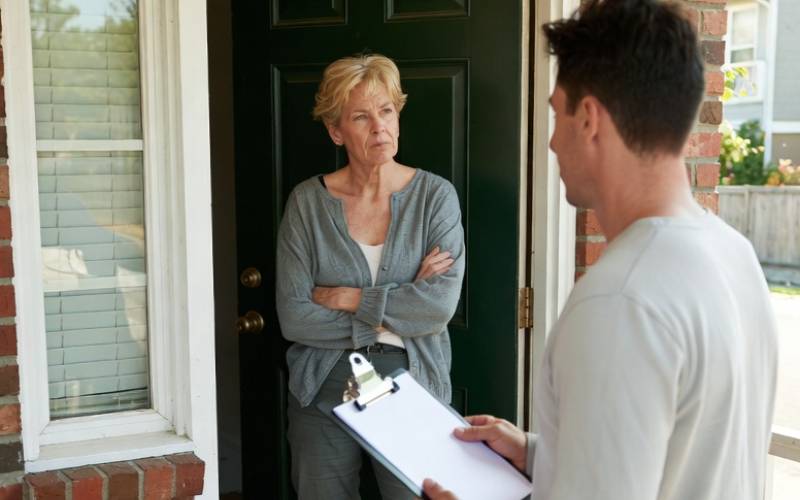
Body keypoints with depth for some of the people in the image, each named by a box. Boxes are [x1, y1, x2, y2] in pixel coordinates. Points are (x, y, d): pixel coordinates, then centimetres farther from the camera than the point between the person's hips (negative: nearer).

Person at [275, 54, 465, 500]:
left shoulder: (436, 195, -5)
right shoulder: (307, 201, -3)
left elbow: (440, 306, -16)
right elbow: (293, 317, -10)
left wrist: (346, 298, -14)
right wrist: (394, 316, -13)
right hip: (324, 392, 1)